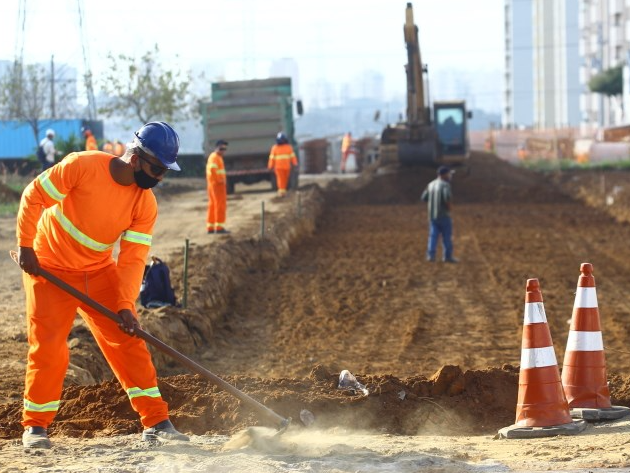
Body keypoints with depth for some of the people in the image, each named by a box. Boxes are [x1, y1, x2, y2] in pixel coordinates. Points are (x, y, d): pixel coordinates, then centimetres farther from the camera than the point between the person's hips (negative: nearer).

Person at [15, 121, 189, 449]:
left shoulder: (146, 204, -12)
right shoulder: (83, 166, -24)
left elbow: (132, 259, -14)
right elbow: (34, 196, -15)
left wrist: (126, 306, -25)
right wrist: (25, 246, -16)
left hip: (100, 272, 4)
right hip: (49, 268, -4)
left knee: (128, 341, -2)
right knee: (48, 348, -8)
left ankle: (156, 422, 4)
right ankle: (35, 426, 9)